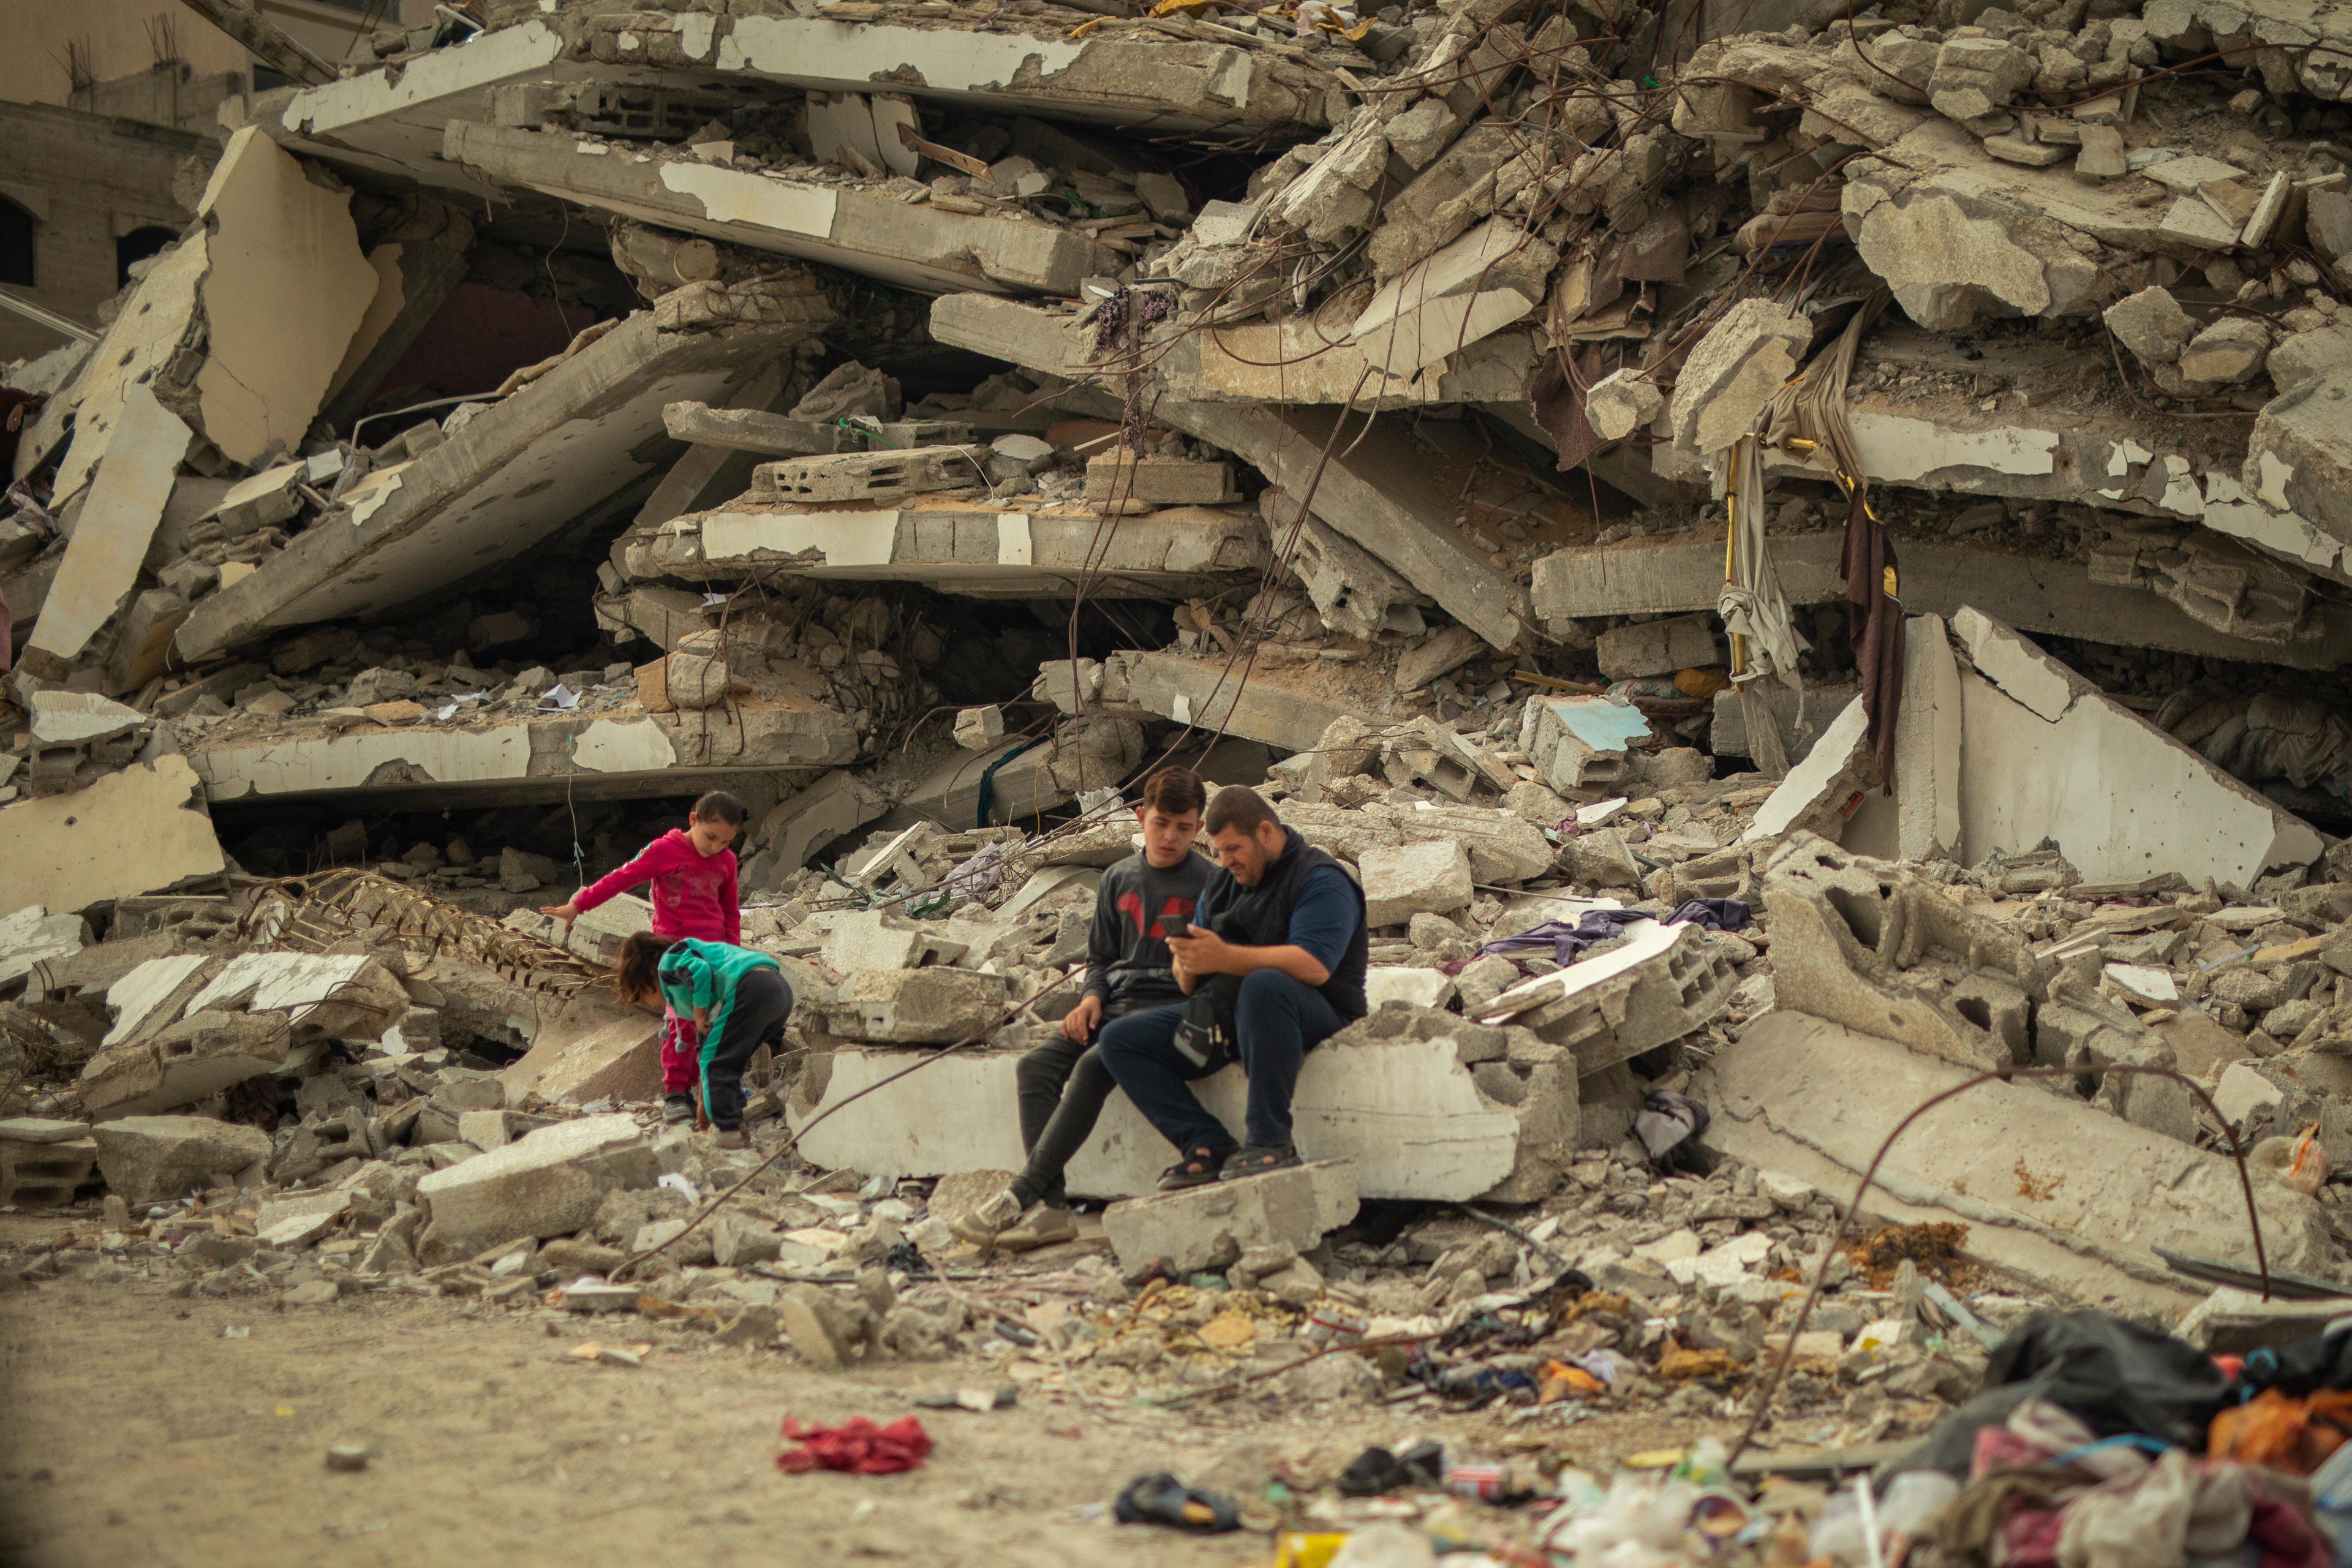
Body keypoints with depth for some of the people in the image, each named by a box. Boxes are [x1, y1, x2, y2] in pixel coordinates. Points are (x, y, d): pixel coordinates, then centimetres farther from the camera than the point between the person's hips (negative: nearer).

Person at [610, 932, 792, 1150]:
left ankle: (730, 1134, -10)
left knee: (716, 1064, -2)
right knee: (728, 1061, 23)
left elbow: (700, 972, -18)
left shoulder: (668, 962, 8)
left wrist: (700, 1014, -2)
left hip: (749, 989, -10)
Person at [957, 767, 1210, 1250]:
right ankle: (1051, 1205, -32)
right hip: (1116, 1005, 6)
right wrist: (1092, 997, 4)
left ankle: (1021, 1194, -36)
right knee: (1036, 1067, -20)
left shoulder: (1210, 884, 3)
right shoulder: (1118, 879, 17)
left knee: (1093, 1067, -32)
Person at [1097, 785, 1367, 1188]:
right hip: (1225, 1013, 8)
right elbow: (1189, 985, 14)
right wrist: (1188, 962, -12)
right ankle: (1209, 1144, -20)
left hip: (1314, 1019, -8)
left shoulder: (1320, 880, -8)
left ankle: (1271, 1140, -37)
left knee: (1264, 984, -42)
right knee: (1119, 1039, -5)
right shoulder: (1222, 886, 18)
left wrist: (1224, 957, -31)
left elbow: (1314, 965, -26)